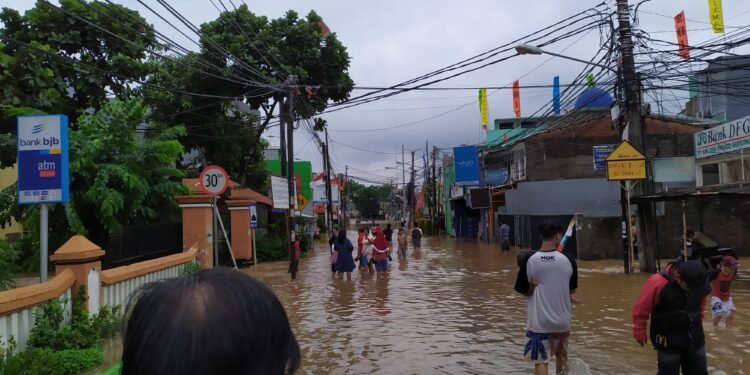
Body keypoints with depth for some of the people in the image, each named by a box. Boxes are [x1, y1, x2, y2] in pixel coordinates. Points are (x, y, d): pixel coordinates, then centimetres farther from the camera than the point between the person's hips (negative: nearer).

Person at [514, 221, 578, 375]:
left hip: (539, 321, -2)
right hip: (562, 319, 2)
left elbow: (524, 291, -2)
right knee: (561, 354, 26)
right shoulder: (568, 259, -7)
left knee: (541, 361, 3)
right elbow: (572, 290, 7)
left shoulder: (530, 259, -10)